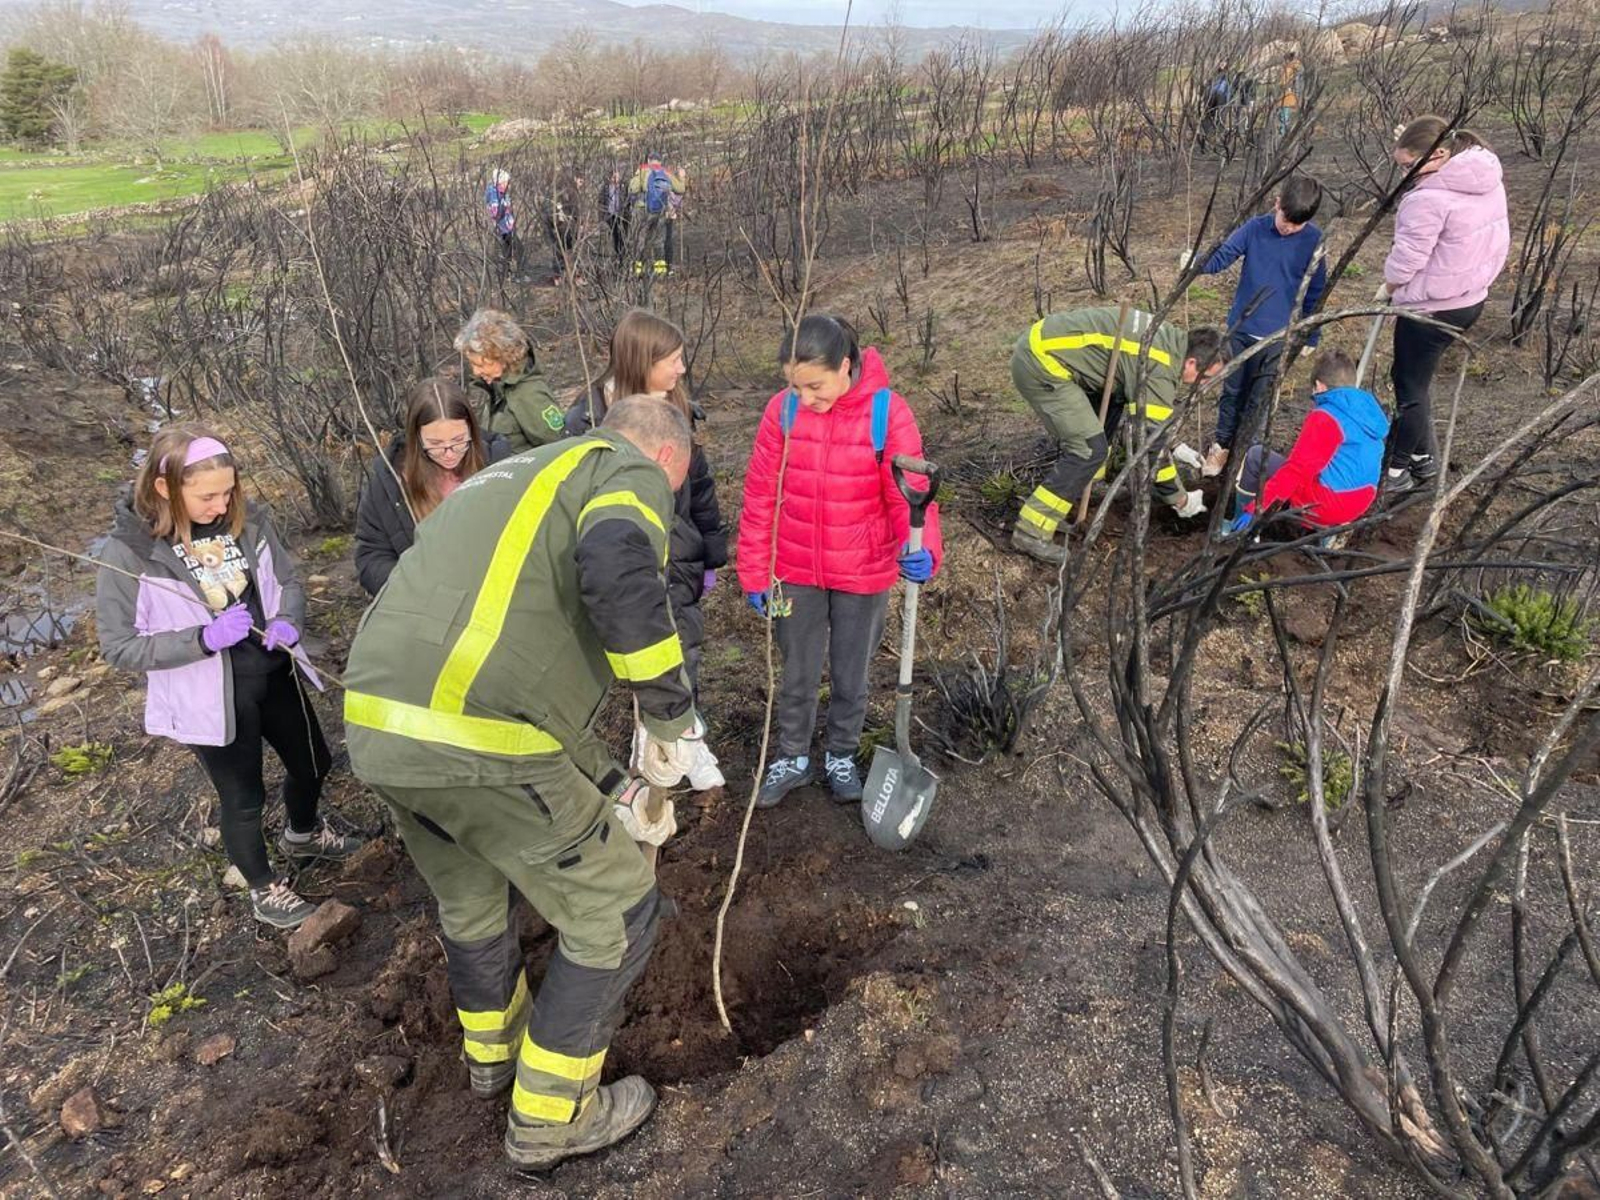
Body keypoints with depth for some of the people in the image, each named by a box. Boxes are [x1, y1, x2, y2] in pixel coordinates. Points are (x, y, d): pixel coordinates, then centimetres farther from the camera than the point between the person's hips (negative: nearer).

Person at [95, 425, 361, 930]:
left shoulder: (247, 520, -9)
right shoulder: (129, 551, -19)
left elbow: (287, 581, 6)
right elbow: (118, 647, -14)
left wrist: (287, 623, -16)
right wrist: (204, 639, -27)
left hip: (273, 673, 5)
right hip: (210, 697, -4)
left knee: (312, 762, 24)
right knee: (243, 798, 14)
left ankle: (303, 835, 57)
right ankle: (265, 889, 41)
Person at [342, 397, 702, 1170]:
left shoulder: (518, 478, 30)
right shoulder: (632, 472, 5)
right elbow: (615, 564, -22)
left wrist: (613, 787, 34)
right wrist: (671, 711, -10)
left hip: (375, 723, 9)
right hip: (475, 738, -9)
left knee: (467, 898, 34)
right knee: (613, 915, 14)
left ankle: (491, 1049, 57)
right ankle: (549, 1116, 30)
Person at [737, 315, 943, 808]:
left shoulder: (887, 412, -17)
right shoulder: (782, 410, -11)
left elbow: (910, 493, -17)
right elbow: (760, 496, -4)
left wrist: (922, 549, -37)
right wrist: (755, 574, -2)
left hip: (863, 574, -1)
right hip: (795, 573, 2)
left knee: (851, 677, 17)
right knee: (797, 675, 18)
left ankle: (842, 756, 42)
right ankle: (792, 759, 39)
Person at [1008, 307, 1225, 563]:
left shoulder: (1170, 339, 13)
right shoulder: (1162, 371, -16)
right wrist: (1180, 499, -2)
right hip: (1041, 363, -10)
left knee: (1111, 401, 22)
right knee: (1089, 449, -12)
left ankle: (1076, 488, 28)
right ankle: (1031, 532, -9)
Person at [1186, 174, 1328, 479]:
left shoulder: (1314, 240, -6)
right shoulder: (1255, 228, -7)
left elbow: (1315, 292, 0)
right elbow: (1222, 255, -9)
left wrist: (1310, 336, 3)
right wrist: (1198, 263, -33)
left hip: (1278, 336, -1)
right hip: (1241, 328, 1)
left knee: (1260, 398, 7)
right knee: (1233, 391, 13)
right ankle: (1221, 444, 27)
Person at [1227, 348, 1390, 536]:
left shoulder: (1325, 416, -15)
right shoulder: (1371, 410, 10)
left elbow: (1296, 470, -19)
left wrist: (1256, 507, -17)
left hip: (1326, 504, -8)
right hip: (1359, 505, 8)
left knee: (1256, 456, 2)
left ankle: (1239, 527, 8)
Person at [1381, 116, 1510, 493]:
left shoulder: (1428, 198, -26)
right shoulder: (1489, 178, 3)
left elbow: (1407, 257, -20)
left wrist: (1389, 286, 1)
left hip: (1431, 307, -9)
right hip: (1472, 296, 9)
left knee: (1411, 385, 6)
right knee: (1413, 376, 22)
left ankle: (1399, 470, 19)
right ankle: (1423, 457, 33)